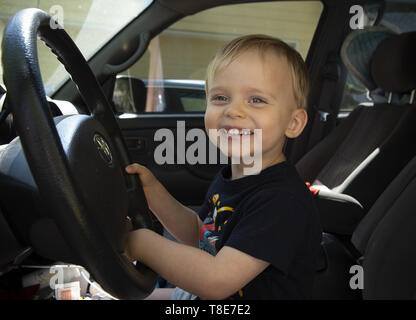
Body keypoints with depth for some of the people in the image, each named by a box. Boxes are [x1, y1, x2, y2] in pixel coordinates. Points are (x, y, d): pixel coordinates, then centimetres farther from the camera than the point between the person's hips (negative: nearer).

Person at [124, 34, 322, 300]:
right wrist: (152, 191, -2)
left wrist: (139, 242, -26)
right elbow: (200, 236, 11)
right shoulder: (230, 176, -3)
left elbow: (217, 281, -34)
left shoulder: (282, 198, -31)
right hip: (203, 293, 8)